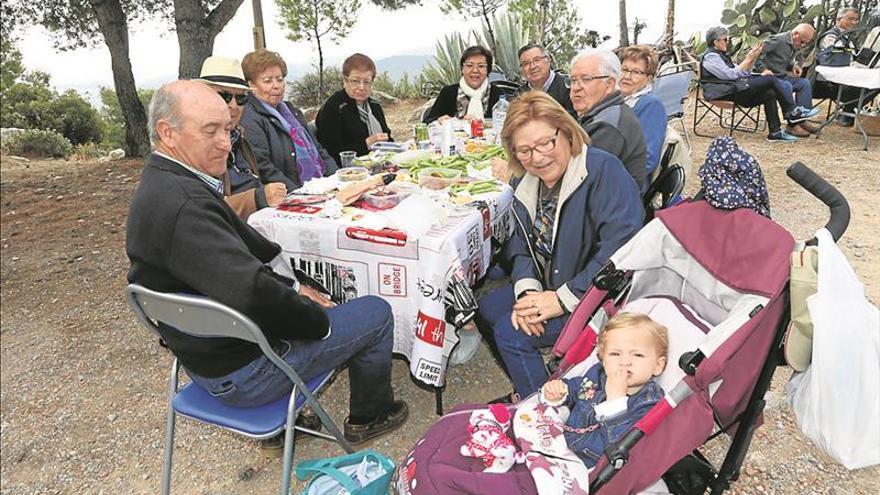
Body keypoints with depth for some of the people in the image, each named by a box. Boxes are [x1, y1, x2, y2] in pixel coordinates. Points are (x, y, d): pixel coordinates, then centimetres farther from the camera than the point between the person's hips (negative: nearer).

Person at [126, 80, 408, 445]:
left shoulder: (160, 184, 3)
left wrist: (291, 287, 6)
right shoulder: (185, 203, -30)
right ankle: (371, 416, 26)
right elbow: (253, 293, -34)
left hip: (205, 356, 10)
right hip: (240, 374, -10)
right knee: (377, 313, 2)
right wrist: (319, 320, -17)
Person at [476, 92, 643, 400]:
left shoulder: (604, 170, -23)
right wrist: (527, 290, -14)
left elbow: (621, 250, -30)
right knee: (487, 310, 8)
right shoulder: (526, 183, 3)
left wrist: (563, 299, -27)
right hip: (548, 285, 9)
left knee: (510, 332, -17)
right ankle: (528, 388, 23)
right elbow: (522, 245, 6)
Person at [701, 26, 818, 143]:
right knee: (771, 79, -14)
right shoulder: (710, 57, -7)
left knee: (769, 93, -9)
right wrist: (748, 59, -8)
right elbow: (730, 75, -17)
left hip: (736, 90, 10)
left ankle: (775, 133, -8)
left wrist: (753, 58, 7)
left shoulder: (720, 55, 25)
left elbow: (742, 73, 21)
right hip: (726, 94, -10)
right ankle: (793, 112, -6)